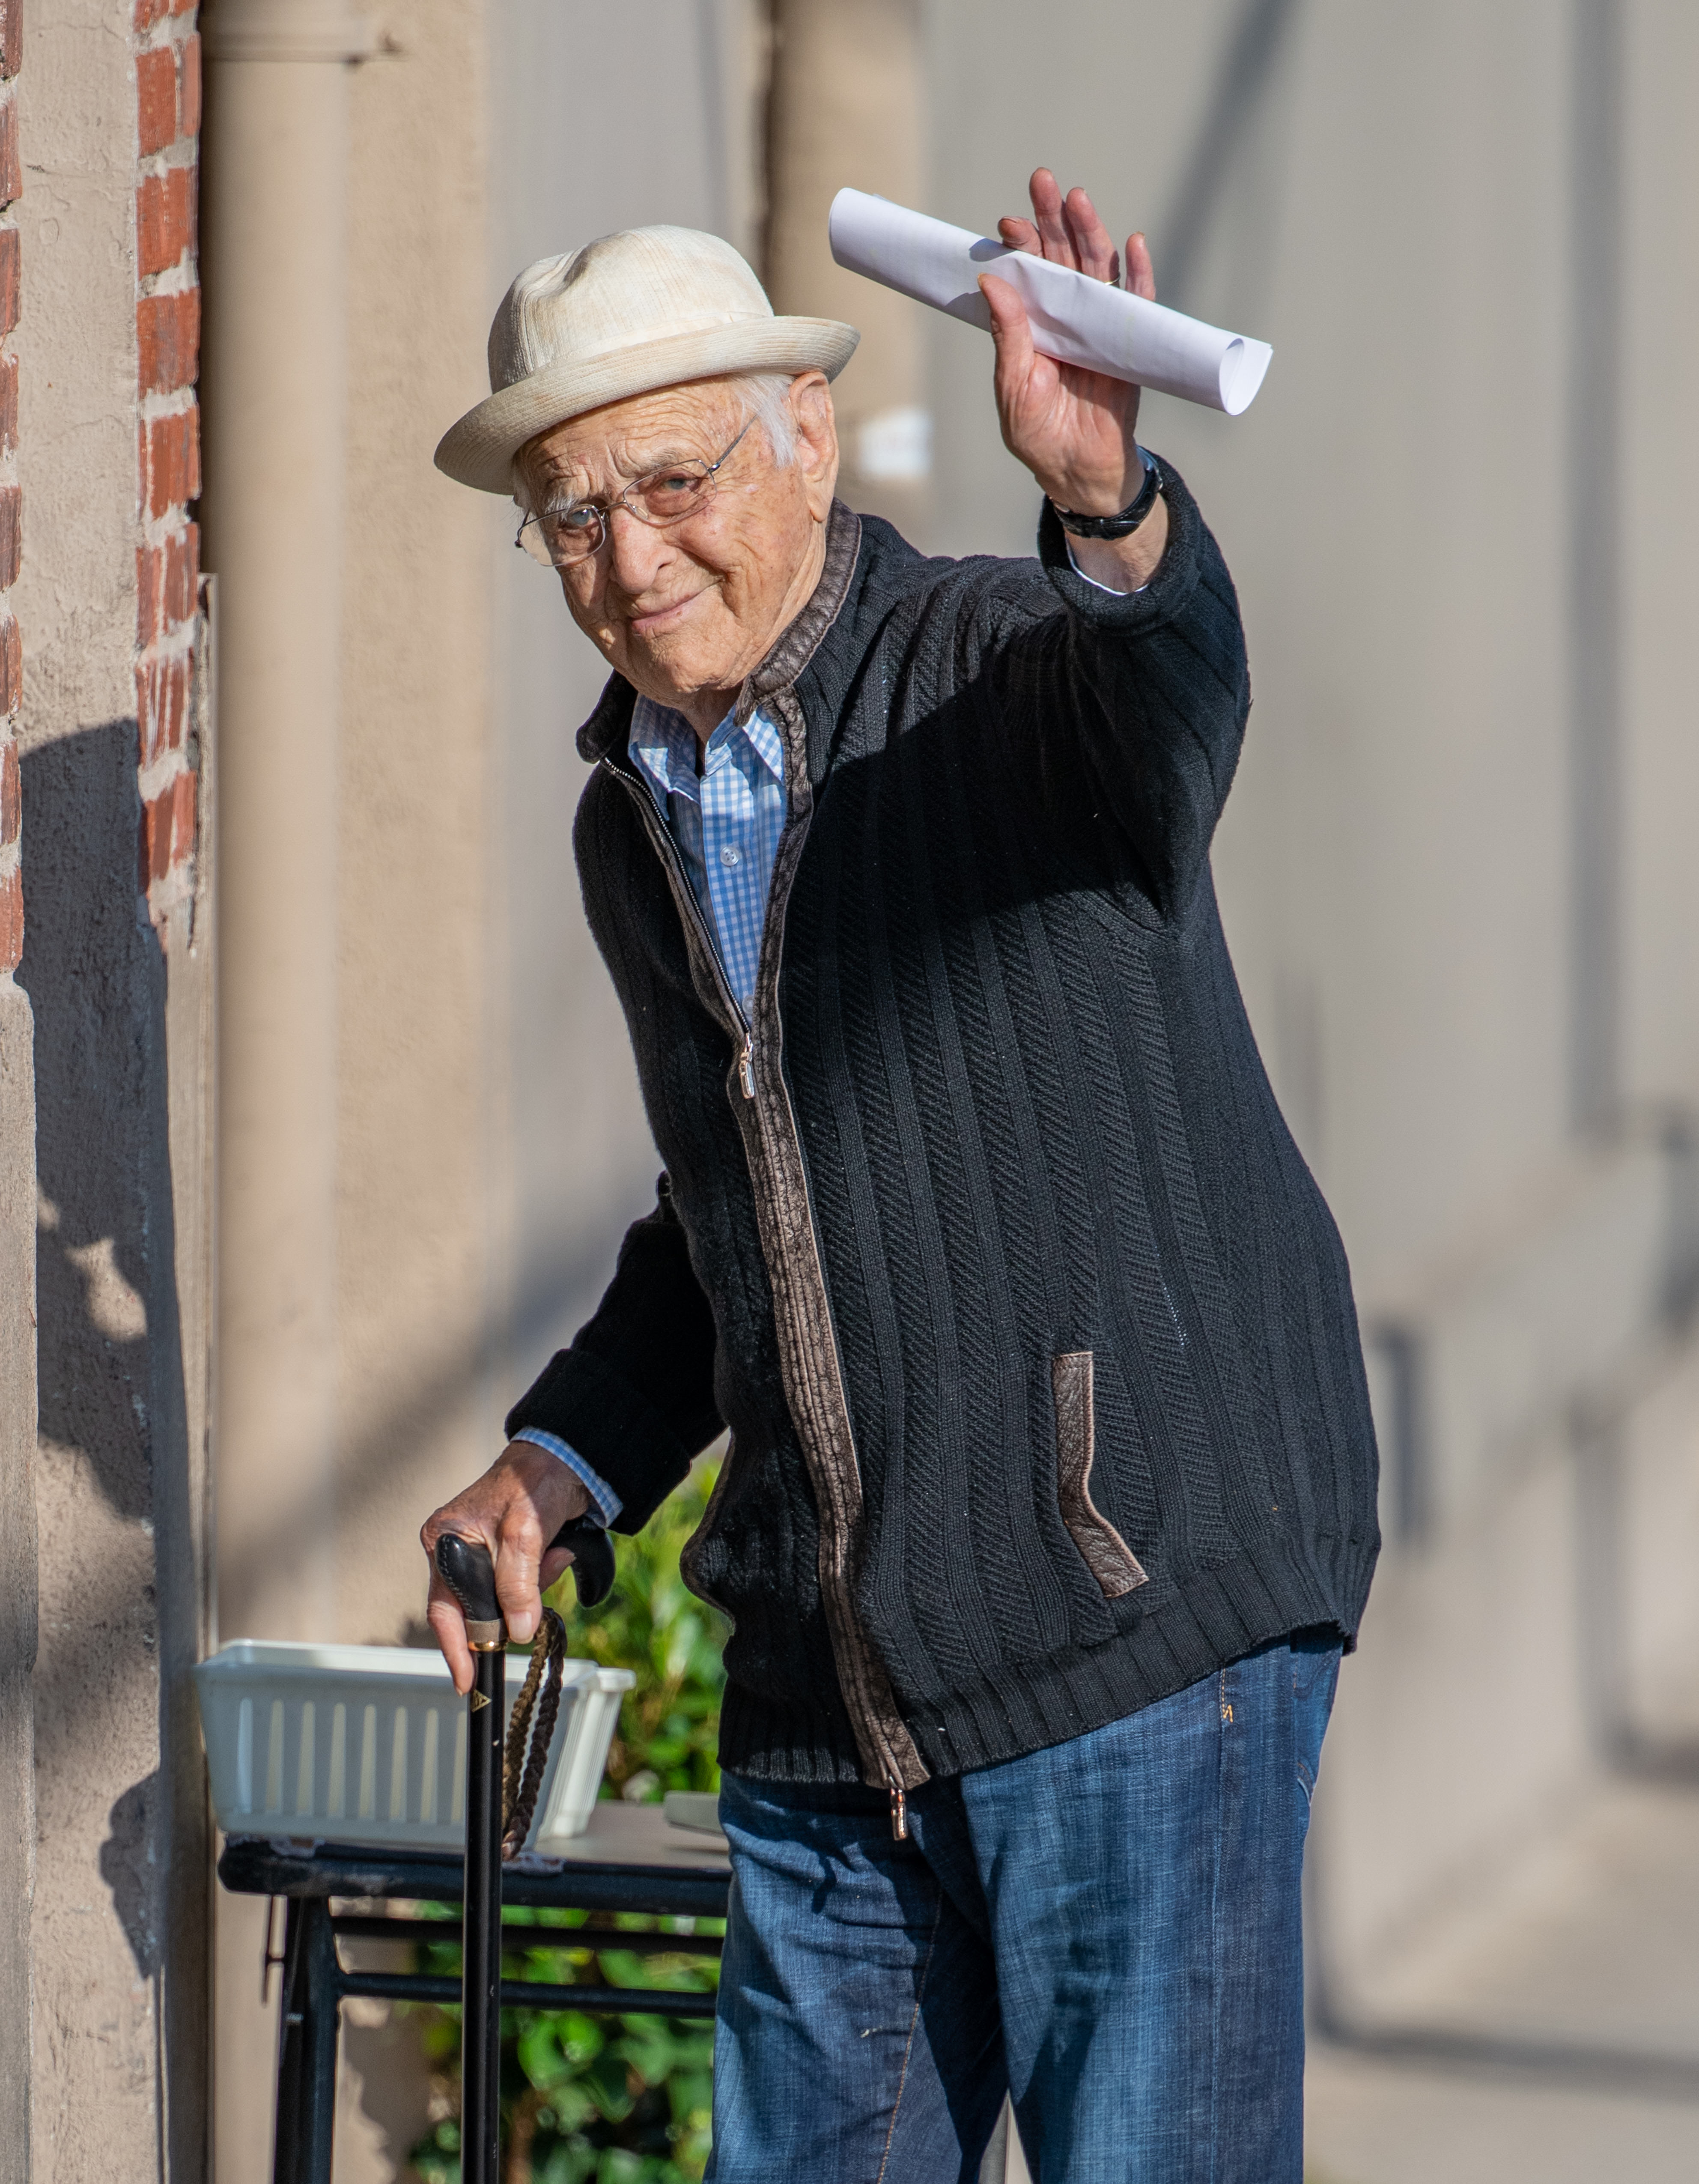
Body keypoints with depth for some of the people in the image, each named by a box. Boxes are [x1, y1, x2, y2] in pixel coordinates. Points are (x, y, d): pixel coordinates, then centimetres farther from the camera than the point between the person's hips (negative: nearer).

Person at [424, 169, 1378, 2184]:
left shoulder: (1004, 676, -9)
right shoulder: (631, 822, 13)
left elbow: (1173, 691, -35)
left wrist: (1107, 502, -57)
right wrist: (564, 1465, 12)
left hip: (1142, 1615, -7)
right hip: (829, 1694, 7)